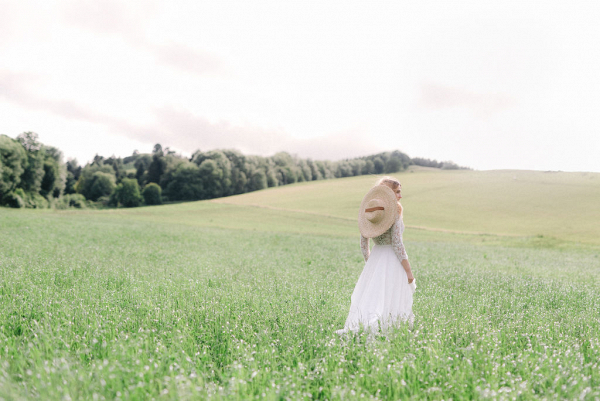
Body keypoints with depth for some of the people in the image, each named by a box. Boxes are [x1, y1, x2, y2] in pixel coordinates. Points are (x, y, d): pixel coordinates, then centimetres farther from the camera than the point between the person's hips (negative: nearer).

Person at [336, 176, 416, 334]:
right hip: (392, 262, -6)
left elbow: (363, 241, 11)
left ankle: (353, 328, 5)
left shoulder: (370, 213, 6)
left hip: (375, 259, 6)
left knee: (368, 298, 12)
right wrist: (408, 271, -11)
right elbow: (397, 244, -16)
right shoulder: (394, 213, -13)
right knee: (390, 301, -1)